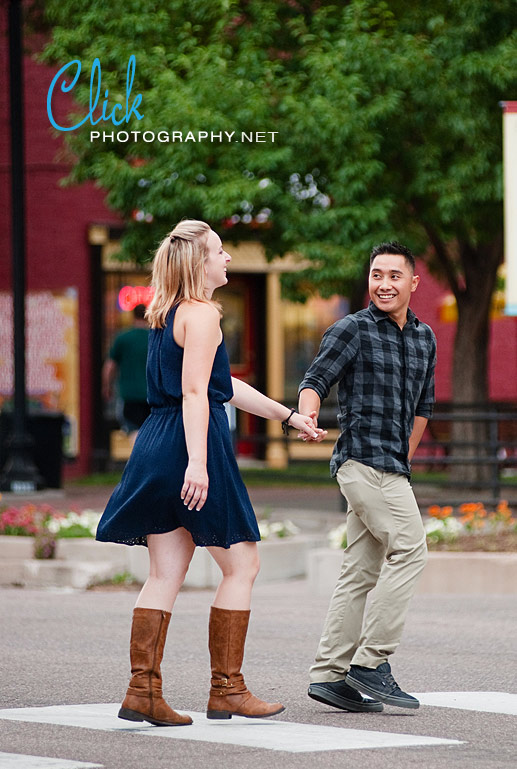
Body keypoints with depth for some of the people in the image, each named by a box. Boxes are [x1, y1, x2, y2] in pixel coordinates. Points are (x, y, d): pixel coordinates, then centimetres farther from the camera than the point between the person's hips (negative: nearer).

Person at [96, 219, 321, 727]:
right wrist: (197, 461, -26)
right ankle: (226, 689, 4)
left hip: (158, 446, 9)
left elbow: (224, 385, 27)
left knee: (165, 574, 6)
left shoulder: (167, 315, 20)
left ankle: (142, 690, 1)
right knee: (242, 565, 2)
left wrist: (287, 415, 33)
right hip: (195, 441, -9)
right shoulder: (201, 314, -9)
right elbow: (195, 392, -19)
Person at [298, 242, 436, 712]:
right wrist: (308, 414, -29)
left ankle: (330, 674, 7)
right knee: (409, 550, -16)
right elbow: (316, 380, -8)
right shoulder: (352, 330, -3)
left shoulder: (425, 339, 17)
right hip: (362, 458, -7)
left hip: (391, 469, 7)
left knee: (362, 571, 6)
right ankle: (371, 661, -14)